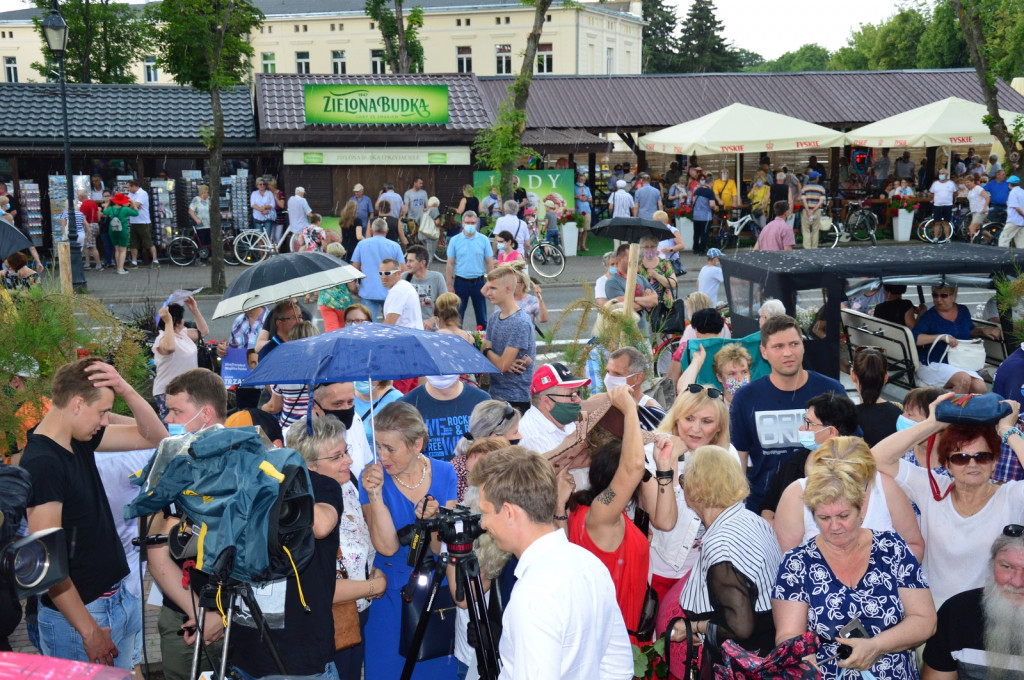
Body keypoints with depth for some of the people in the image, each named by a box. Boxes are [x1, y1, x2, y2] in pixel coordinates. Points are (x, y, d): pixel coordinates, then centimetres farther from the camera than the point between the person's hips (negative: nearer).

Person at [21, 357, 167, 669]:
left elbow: (153, 437, 9)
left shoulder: (81, 440, 4)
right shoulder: (41, 464, -21)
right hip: (81, 613, -8)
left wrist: (125, 389, -8)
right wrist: (89, 631, -20)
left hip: (120, 598, 8)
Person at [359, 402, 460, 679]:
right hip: (391, 598, -2)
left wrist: (431, 520, -28)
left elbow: (443, 548, -9)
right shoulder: (373, 477, -12)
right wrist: (375, 494, -30)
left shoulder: (443, 473, -6)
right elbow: (387, 546, -22)